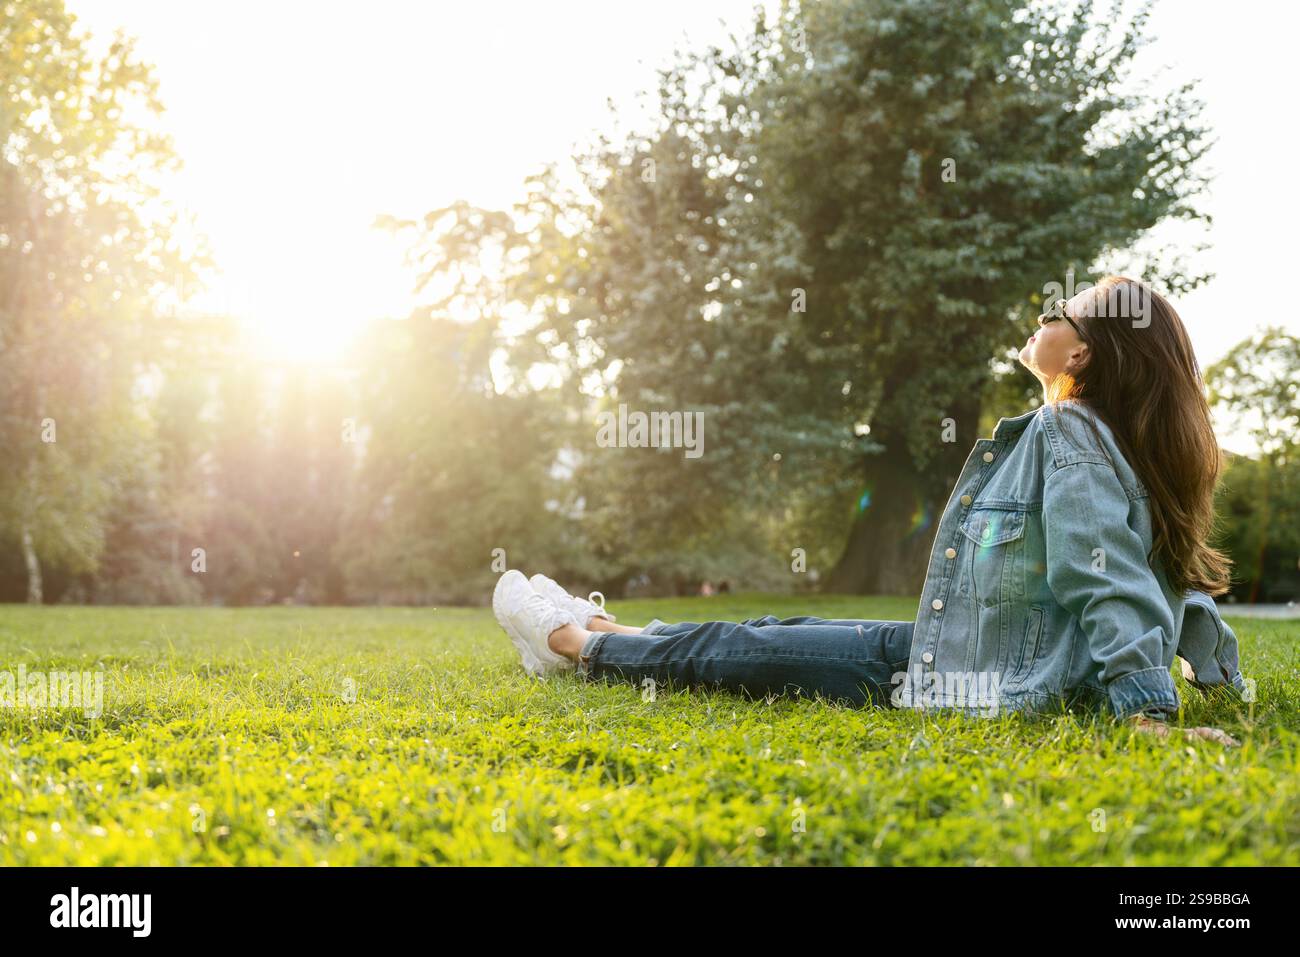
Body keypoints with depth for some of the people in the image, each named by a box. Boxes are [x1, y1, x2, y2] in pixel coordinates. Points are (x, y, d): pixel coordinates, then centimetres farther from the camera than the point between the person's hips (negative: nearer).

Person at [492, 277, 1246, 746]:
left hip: (990, 685, -9)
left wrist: (1150, 705, -31)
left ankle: (574, 642, 25)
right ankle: (601, 630, 38)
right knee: (783, 631, 20)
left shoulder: (1067, 432, -18)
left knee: (739, 650, 5)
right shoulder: (1116, 443, 11)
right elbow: (1168, 574, 14)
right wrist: (1220, 670, 21)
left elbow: (1107, 577, -26)